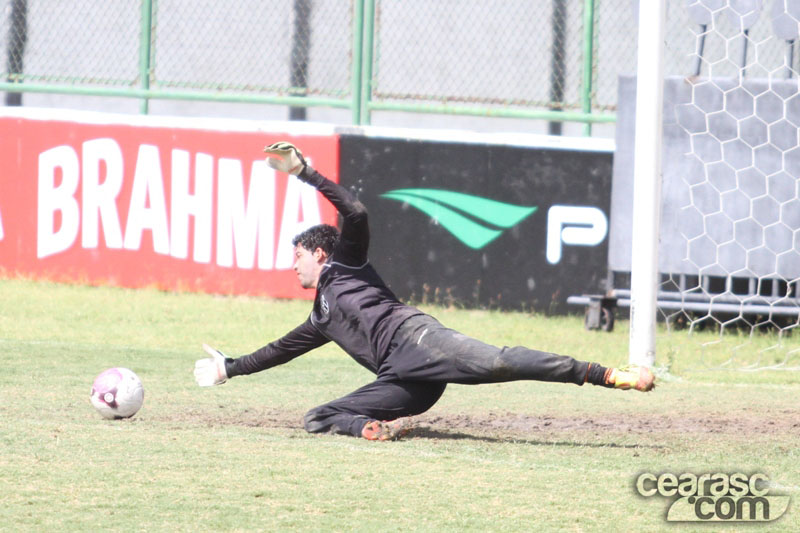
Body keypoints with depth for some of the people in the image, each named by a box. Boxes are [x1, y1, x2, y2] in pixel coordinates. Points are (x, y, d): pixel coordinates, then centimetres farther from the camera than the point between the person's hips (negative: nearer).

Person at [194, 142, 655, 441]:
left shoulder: (346, 265, 19)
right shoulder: (322, 318, 40)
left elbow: (355, 213, 2)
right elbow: (282, 349, 53)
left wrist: (304, 172, 1)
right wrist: (231, 367, 60)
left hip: (414, 337, -8)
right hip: (403, 382, 8)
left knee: (497, 363, -32)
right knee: (318, 420, -5)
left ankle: (609, 376, -41)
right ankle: (376, 429, -34)